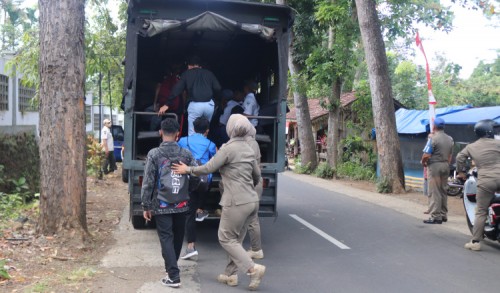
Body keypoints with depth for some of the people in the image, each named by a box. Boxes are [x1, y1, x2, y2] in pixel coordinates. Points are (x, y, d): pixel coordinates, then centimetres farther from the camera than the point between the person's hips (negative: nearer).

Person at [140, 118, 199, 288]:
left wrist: (146, 206, -2)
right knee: (178, 237, 19)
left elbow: (148, 183, -11)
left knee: (166, 239, 2)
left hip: (162, 206, -3)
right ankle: (172, 267, 37)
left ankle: (173, 277, -1)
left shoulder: (154, 154, -9)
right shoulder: (186, 154, -2)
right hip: (181, 205, 3)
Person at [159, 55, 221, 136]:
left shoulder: (186, 73, 13)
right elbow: (217, 88, 7)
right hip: (209, 104, 3)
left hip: (195, 105, -2)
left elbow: (176, 89, 7)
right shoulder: (209, 73, 18)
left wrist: (167, 104, 8)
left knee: (192, 134, 2)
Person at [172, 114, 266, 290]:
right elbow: (257, 175, 21)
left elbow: (209, 168, -12)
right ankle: (231, 275, 23)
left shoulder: (228, 148, -12)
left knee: (226, 238, 5)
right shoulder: (248, 149, 11)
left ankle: (253, 268, -4)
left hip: (237, 202, -8)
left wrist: (188, 169, 3)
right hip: (252, 200, 8)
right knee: (236, 238, 17)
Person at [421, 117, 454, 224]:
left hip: (435, 166, -8)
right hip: (446, 166, 8)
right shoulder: (450, 139, 9)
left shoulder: (433, 138, -15)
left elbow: (426, 155, -19)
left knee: (435, 192, -4)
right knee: (443, 191, 15)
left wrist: (423, 162, -1)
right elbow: (450, 155, 13)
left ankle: (436, 216, -3)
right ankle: (443, 215, 21)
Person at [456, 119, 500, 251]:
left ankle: (475, 242, 2)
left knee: (481, 212, 4)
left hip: (485, 181, 1)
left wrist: (461, 172, 31)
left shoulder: (471, 147, 12)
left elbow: (460, 158, 17)